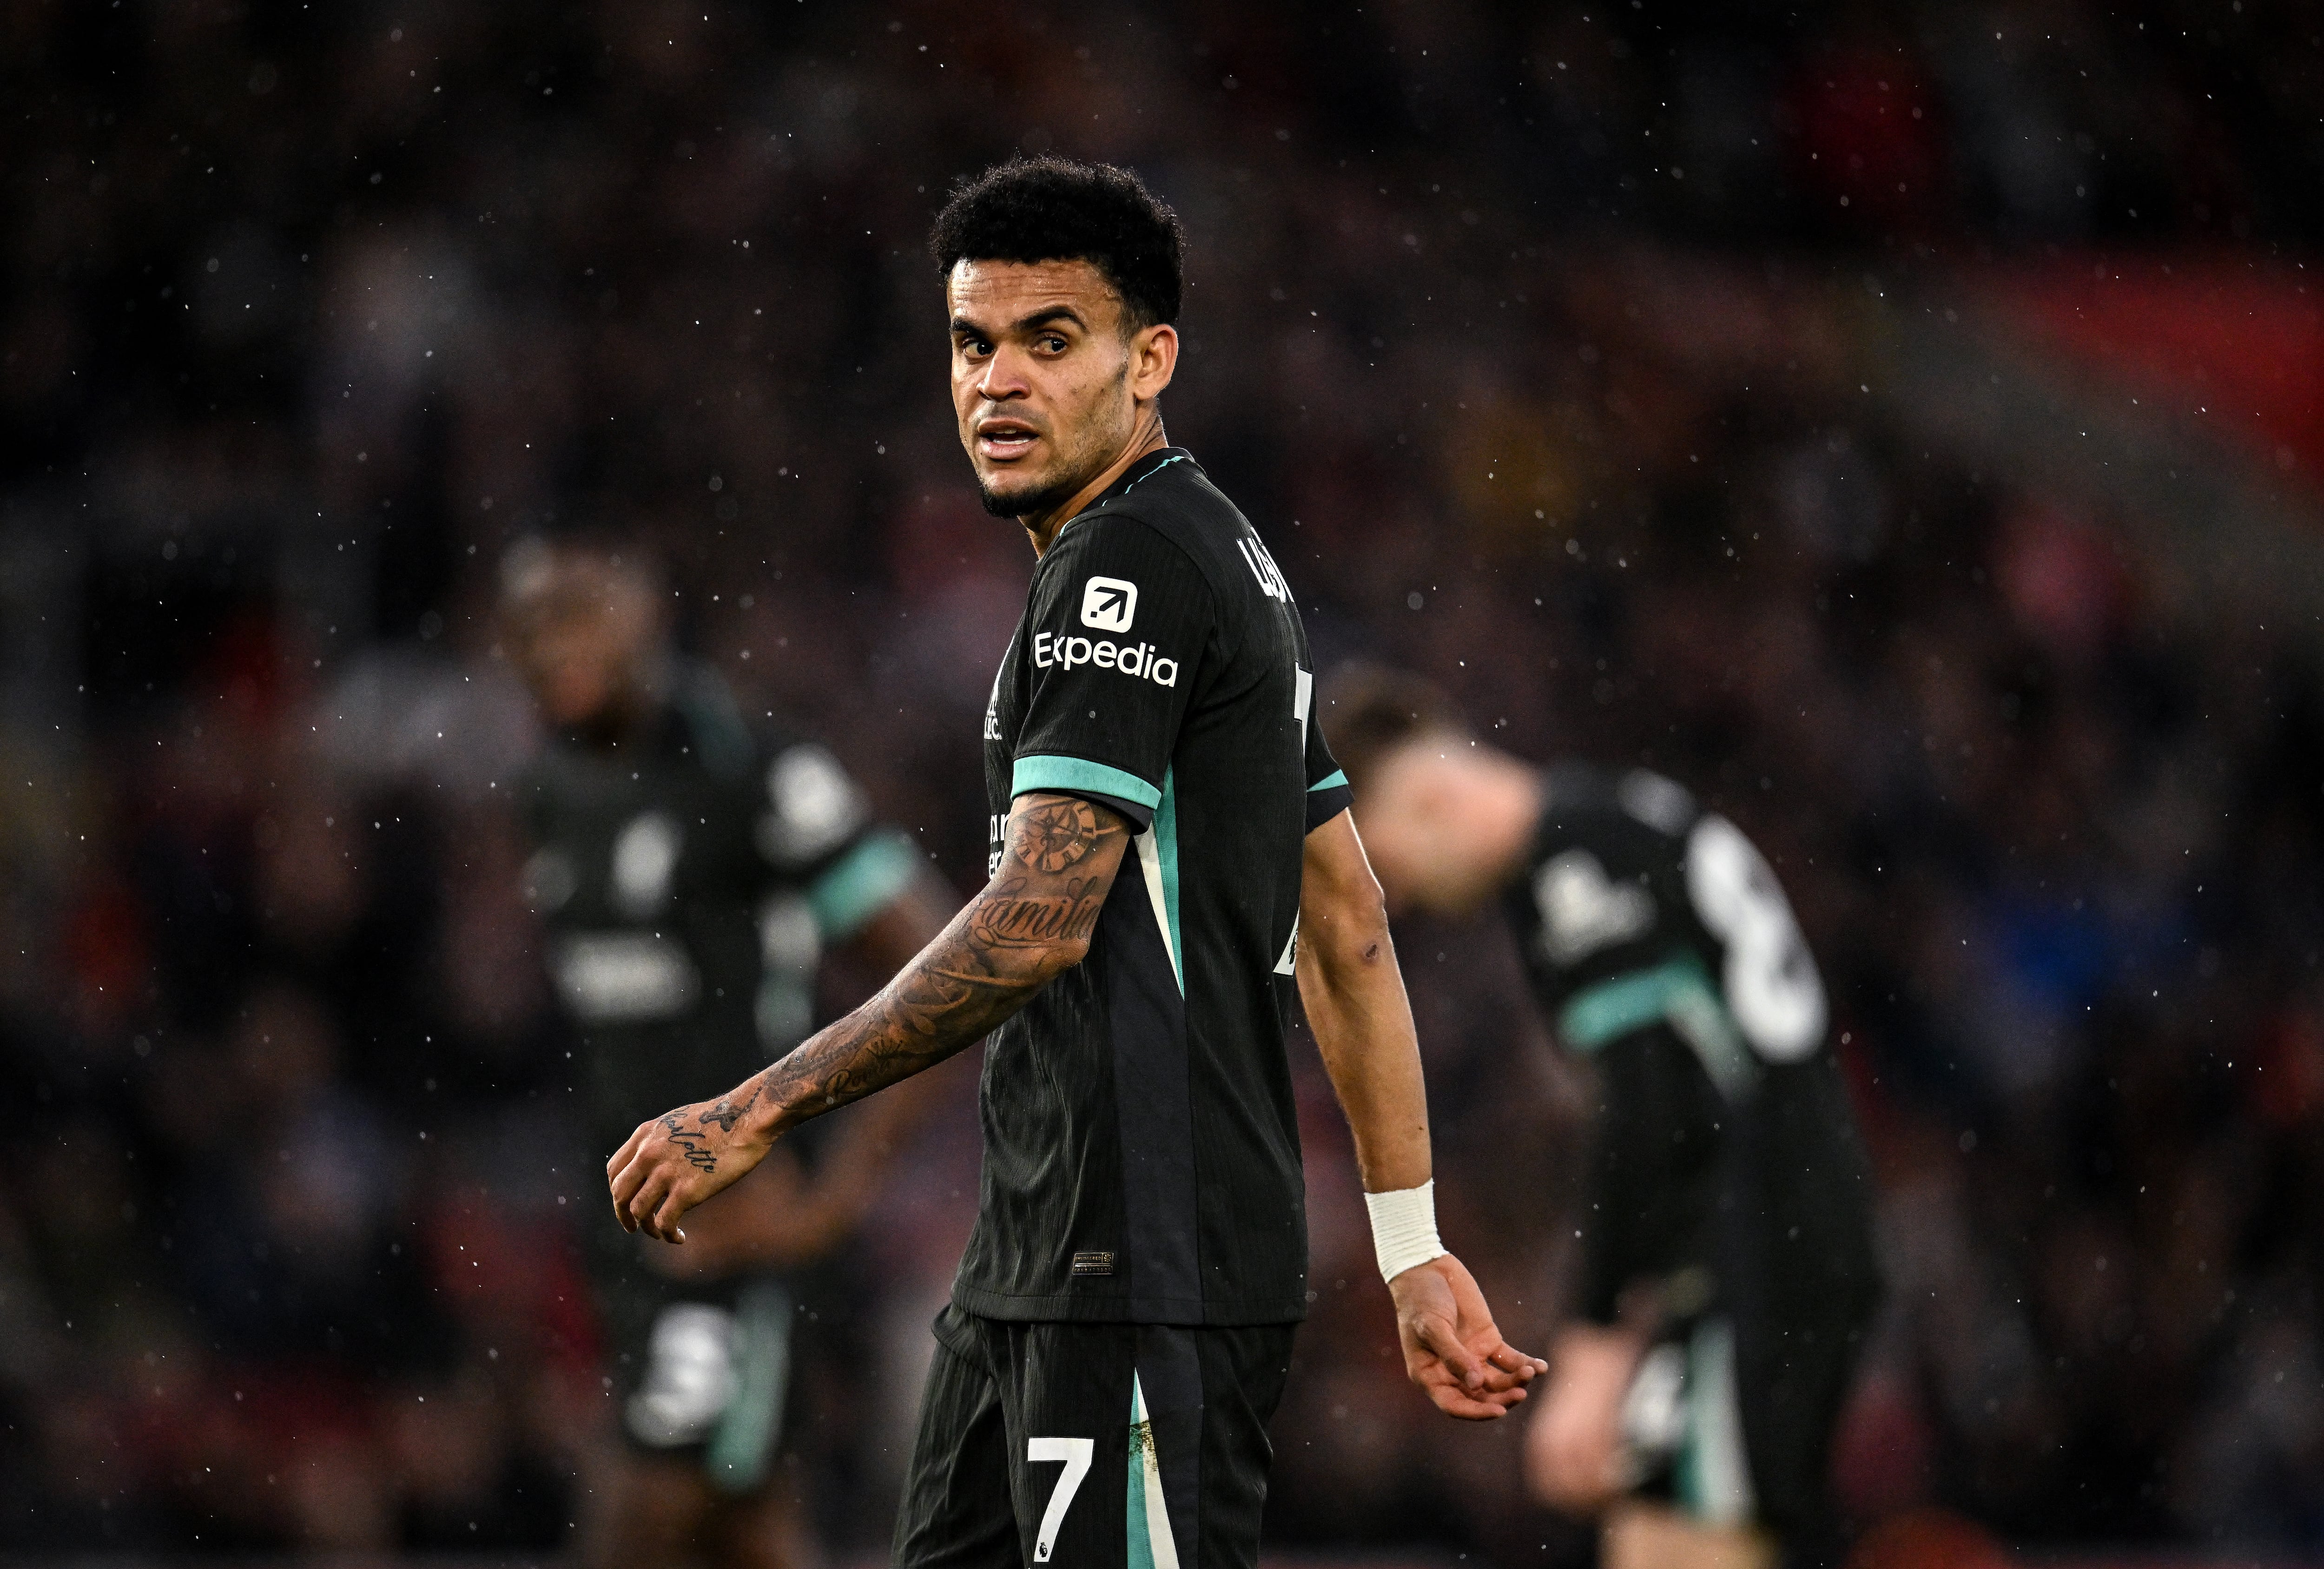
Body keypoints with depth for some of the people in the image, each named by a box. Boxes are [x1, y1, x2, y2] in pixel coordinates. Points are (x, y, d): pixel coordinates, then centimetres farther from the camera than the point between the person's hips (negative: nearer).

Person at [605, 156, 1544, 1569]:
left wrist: (763, 1112, -17)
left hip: (1149, 1275, -10)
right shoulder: (1218, 555, 19)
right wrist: (1413, 1248, 19)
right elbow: (1351, 934, 20)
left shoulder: (1131, 565, -13)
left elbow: (1038, 924, -21)